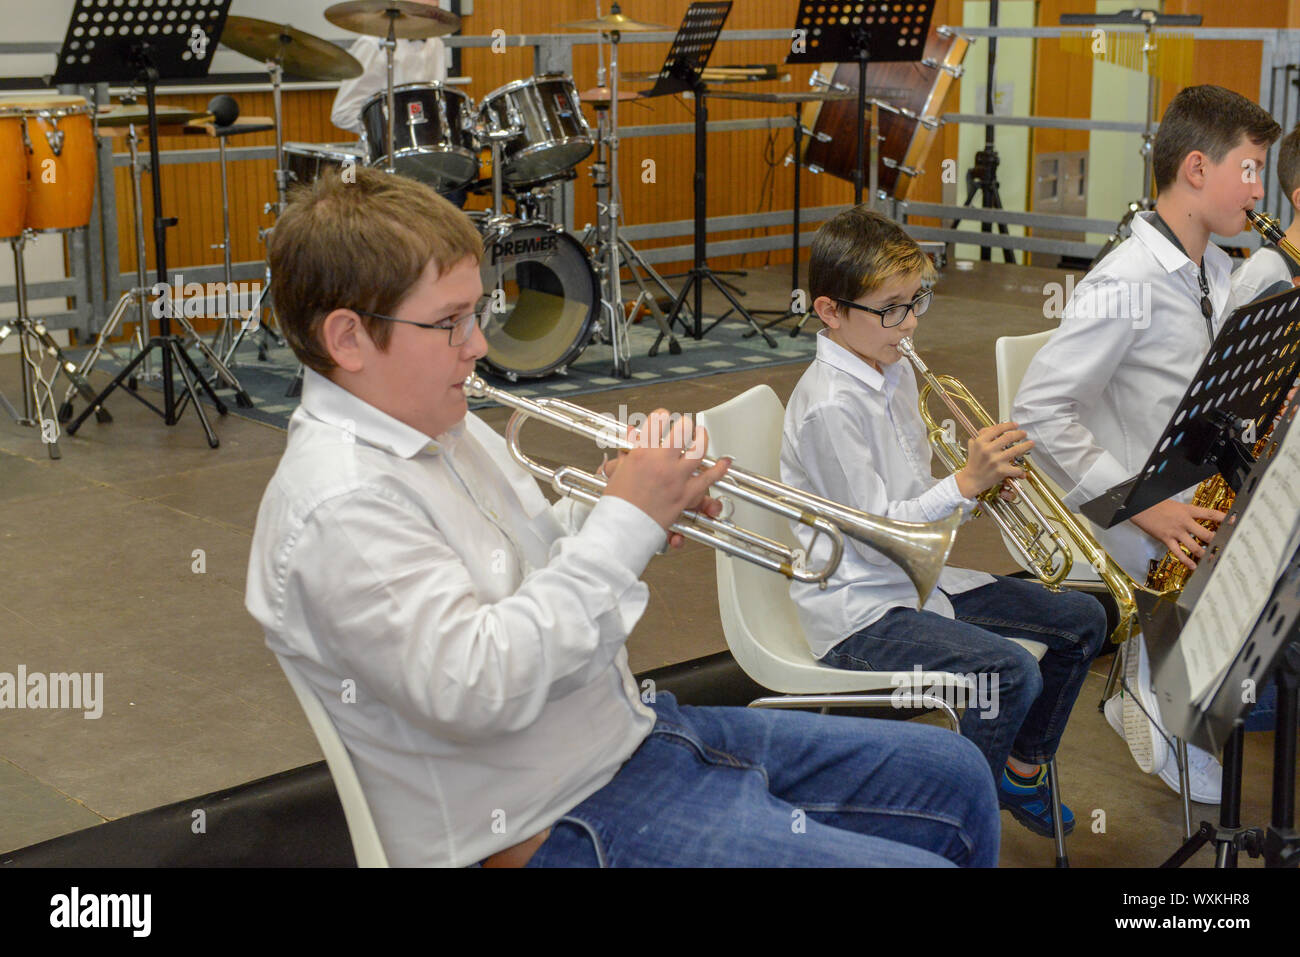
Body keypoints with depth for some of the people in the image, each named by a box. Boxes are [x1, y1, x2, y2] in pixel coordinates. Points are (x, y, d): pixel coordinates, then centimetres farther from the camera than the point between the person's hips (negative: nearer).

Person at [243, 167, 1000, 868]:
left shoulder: (444, 428, 7)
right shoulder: (337, 506, -23)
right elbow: (476, 686, -32)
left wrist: (645, 512, -2)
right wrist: (625, 521, -25)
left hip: (637, 728, 10)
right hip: (561, 824, -10)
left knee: (955, 775, 14)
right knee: (920, 860, -18)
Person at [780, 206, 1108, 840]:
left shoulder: (896, 372, 7)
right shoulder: (829, 405, -22)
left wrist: (982, 484, -5)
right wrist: (965, 482, -27)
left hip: (917, 577, 10)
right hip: (858, 611, -10)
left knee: (1082, 620, 11)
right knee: (1011, 673, -29)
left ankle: (1021, 773, 27)